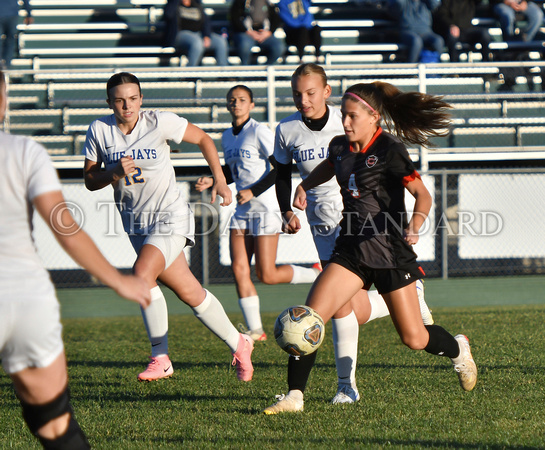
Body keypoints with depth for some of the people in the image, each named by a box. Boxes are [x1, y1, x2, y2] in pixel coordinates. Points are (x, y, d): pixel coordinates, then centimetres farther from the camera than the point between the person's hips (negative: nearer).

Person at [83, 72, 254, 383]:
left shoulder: (160, 122, -12)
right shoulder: (99, 130, -4)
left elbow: (203, 139, 3)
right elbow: (90, 180, 3)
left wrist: (220, 181, 0)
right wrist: (115, 173, -17)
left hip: (170, 216, -4)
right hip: (135, 222, 4)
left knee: (142, 273, -26)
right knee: (190, 293, 6)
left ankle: (161, 358, -18)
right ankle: (239, 344, 25)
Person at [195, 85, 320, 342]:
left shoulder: (259, 132, -12)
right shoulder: (227, 137, 11)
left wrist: (253, 191, -19)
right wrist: (212, 181, 6)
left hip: (266, 208, -7)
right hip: (243, 211, 7)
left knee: (267, 275, -7)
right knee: (239, 269, -2)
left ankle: (317, 275, 17)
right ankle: (255, 330, 4)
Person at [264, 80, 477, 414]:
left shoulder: (390, 150, -14)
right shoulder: (341, 147, 5)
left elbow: (422, 195, -18)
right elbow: (327, 168, 29)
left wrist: (414, 226, -37)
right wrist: (305, 186, 10)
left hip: (390, 250, -5)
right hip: (352, 249, 5)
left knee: (414, 339, 2)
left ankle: (458, 350, 36)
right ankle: (295, 396, -8)